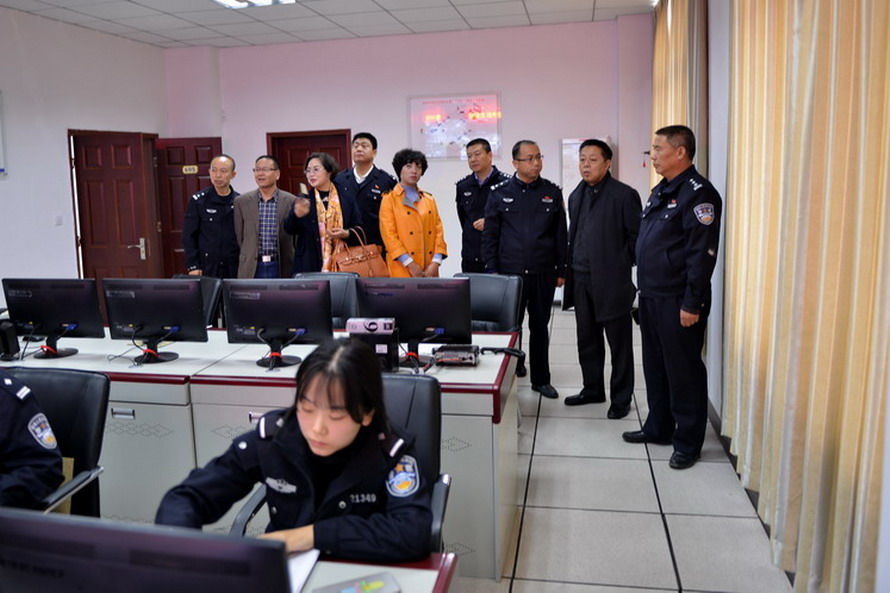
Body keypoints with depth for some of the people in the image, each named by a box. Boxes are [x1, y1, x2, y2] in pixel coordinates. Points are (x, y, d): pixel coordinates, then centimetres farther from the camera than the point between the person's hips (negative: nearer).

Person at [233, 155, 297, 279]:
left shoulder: (291, 201, -1)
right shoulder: (241, 202, 5)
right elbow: (239, 237, 9)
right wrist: (249, 257, 8)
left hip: (282, 268, -1)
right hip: (252, 269, 1)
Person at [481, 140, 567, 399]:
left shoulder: (552, 192, 6)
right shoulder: (500, 193, 1)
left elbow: (560, 234, 8)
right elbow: (490, 235, 3)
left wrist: (561, 270, 5)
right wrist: (492, 270, -3)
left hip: (543, 274, 2)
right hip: (509, 273, -2)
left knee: (540, 327, 12)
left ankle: (541, 379, 24)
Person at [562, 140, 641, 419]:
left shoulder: (624, 195, -8)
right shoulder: (576, 196, 13)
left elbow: (636, 238, -8)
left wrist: (624, 268, -9)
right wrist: (569, 272, 11)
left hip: (612, 281, -6)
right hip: (581, 281, 6)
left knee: (619, 343, 5)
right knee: (587, 340, 16)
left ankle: (621, 398, 18)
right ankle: (593, 389, 32)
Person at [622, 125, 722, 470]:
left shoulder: (697, 193, -14)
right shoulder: (660, 191, 14)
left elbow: (702, 254, -19)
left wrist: (692, 304, -20)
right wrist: (644, 289, 17)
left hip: (678, 302, -9)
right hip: (651, 297, 9)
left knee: (683, 372, 2)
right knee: (655, 366, 17)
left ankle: (688, 443, 16)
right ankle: (658, 428, 32)